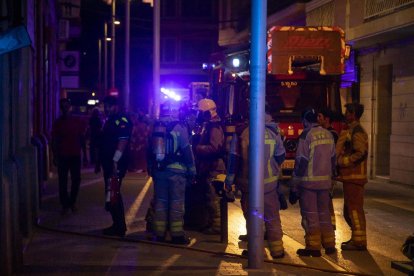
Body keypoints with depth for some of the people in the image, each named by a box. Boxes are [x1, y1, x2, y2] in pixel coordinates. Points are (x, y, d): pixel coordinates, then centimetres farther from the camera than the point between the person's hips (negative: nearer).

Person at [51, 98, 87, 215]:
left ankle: (72, 202, 19)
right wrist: (55, 156, -2)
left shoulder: (78, 121, 3)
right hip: (62, 156, -1)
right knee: (62, 181, -1)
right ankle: (64, 204, 7)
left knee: (76, 180, 3)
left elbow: (82, 137, 8)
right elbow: (54, 140, 4)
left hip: (75, 155, 1)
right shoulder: (57, 122, 3)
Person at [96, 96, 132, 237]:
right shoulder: (108, 121, 18)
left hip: (117, 163, -10)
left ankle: (119, 228, -1)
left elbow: (122, 142, -21)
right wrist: (100, 161, 21)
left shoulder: (122, 121, -13)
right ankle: (117, 225, 22)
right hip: (109, 163, 10)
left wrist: (115, 162, -26)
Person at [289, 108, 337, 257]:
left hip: (309, 182, -6)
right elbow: (333, 159, 12)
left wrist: (294, 186, -10)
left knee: (310, 215, 2)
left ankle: (313, 247, 6)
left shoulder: (306, 136, -13)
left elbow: (301, 163, -15)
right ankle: (329, 244, 20)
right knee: (324, 213, 16)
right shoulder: (328, 135, 7)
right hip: (325, 181, 6)